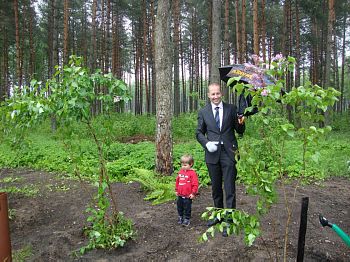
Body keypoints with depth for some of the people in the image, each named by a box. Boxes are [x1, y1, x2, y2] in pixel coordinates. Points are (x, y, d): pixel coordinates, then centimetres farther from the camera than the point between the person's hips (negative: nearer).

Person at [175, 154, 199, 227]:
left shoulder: (192, 173, -14)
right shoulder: (180, 172, 5)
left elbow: (195, 184, -13)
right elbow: (177, 181, 16)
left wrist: (193, 193, -13)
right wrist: (176, 190, 18)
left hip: (188, 196, -6)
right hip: (180, 195, 7)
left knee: (187, 208, 4)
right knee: (179, 207, 17)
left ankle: (187, 219, 18)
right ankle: (180, 217, 34)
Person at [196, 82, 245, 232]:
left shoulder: (231, 109, 2)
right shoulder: (203, 112, 5)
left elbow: (240, 131, 5)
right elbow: (199, 133, 9)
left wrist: (241, 123, -17)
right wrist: (206, 143, -10)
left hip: (228, 153, -2)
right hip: (212, 153, 3)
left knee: (229, 188, -2)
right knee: (215, 187, 17)